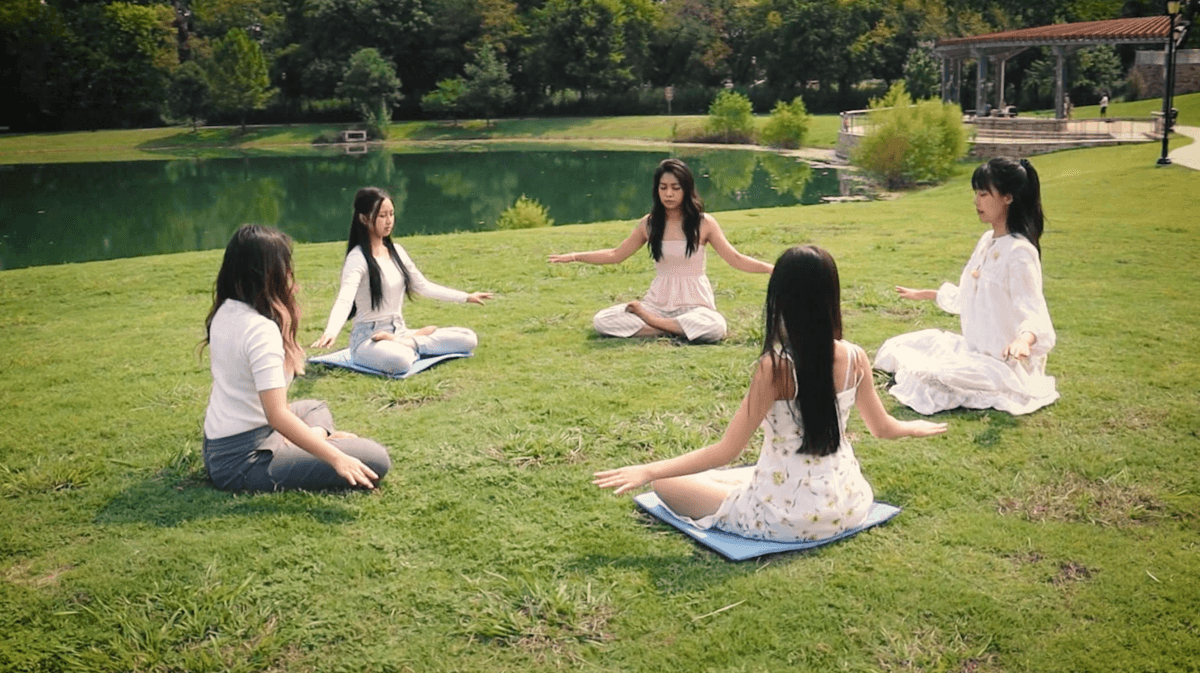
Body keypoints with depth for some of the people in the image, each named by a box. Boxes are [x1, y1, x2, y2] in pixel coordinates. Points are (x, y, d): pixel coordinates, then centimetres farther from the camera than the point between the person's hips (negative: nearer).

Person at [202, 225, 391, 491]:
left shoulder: (224, 313, 5)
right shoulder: (261, 329, -22)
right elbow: (277, 415, -28)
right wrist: (336, 458, -28)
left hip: (216, 447, 10)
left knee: (315, 408, 33)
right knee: (375, 460, -17)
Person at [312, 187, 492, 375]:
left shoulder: (396, 251, 9)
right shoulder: (358, 258, -14)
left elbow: (423, 286, 20)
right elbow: (344, 300, -30)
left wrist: (466, 297, 18)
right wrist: (331, 332, -50)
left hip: (399, 332, 8)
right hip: (368, 339, -8)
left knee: (468, 338, -7)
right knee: (399, 360, -44)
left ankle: (403, 343, -7)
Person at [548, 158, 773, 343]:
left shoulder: (704, 223, -4)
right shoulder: (649, 224, 3)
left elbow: (735, 259, -1)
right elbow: (615, 255, 14)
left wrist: (771, 268, -14)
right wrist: (574, 256, 7)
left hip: (694, 304, -2)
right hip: (658, 302, 2)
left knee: (714, 327, -38)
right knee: (602, 321, -19)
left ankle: (648, 320, -15)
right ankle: (675, 331, -16)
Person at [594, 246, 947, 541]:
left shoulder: (775, 367, -23)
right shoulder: (855, 358, -8)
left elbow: (726, 451, -21)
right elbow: (882, 427, 9)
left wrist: (648, 471, -16)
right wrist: (915, 426, 31)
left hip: (790, 519, -6)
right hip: (847, 507, 6)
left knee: (667, 485, 6)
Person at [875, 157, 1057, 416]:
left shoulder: (1020, 252, -20)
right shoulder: (987, 241, 8)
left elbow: (1034, 315, -27)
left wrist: (1024, 339, -49)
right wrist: (923, 294, 32)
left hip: (1004, 363, -9)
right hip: (974, 350, 9)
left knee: (923, 376, -26)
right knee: (897, 349, 3)